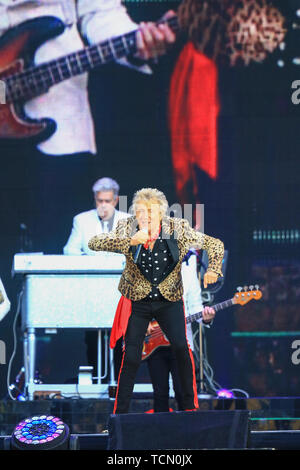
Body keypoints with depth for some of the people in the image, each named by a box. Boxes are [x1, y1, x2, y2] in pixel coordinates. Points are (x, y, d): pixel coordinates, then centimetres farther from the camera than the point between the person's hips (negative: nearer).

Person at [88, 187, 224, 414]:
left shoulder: (178, 229, -11)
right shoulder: (127, 229, -12)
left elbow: (215, 245, 0)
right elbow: (94, 243, -25)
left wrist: (213, 269, -19)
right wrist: (130, 241, -36)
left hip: (169, 300, 0)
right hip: (137, 301, 0)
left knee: (181, 347, -17)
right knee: (131, 356, -7)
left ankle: (190, 405, -2)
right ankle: (120, 412, 6)